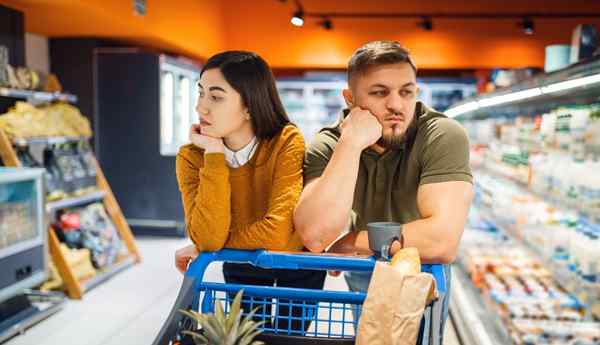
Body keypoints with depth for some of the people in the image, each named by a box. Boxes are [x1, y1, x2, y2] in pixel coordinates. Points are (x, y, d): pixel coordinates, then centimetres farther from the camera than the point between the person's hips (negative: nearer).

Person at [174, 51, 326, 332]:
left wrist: (202, 249, -24)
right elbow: (207, 237, -31)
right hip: (241, 267, 2)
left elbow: (277, 231, -36)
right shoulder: (192, 157, -20)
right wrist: (214, 154, -33)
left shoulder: (286, 142, -29)